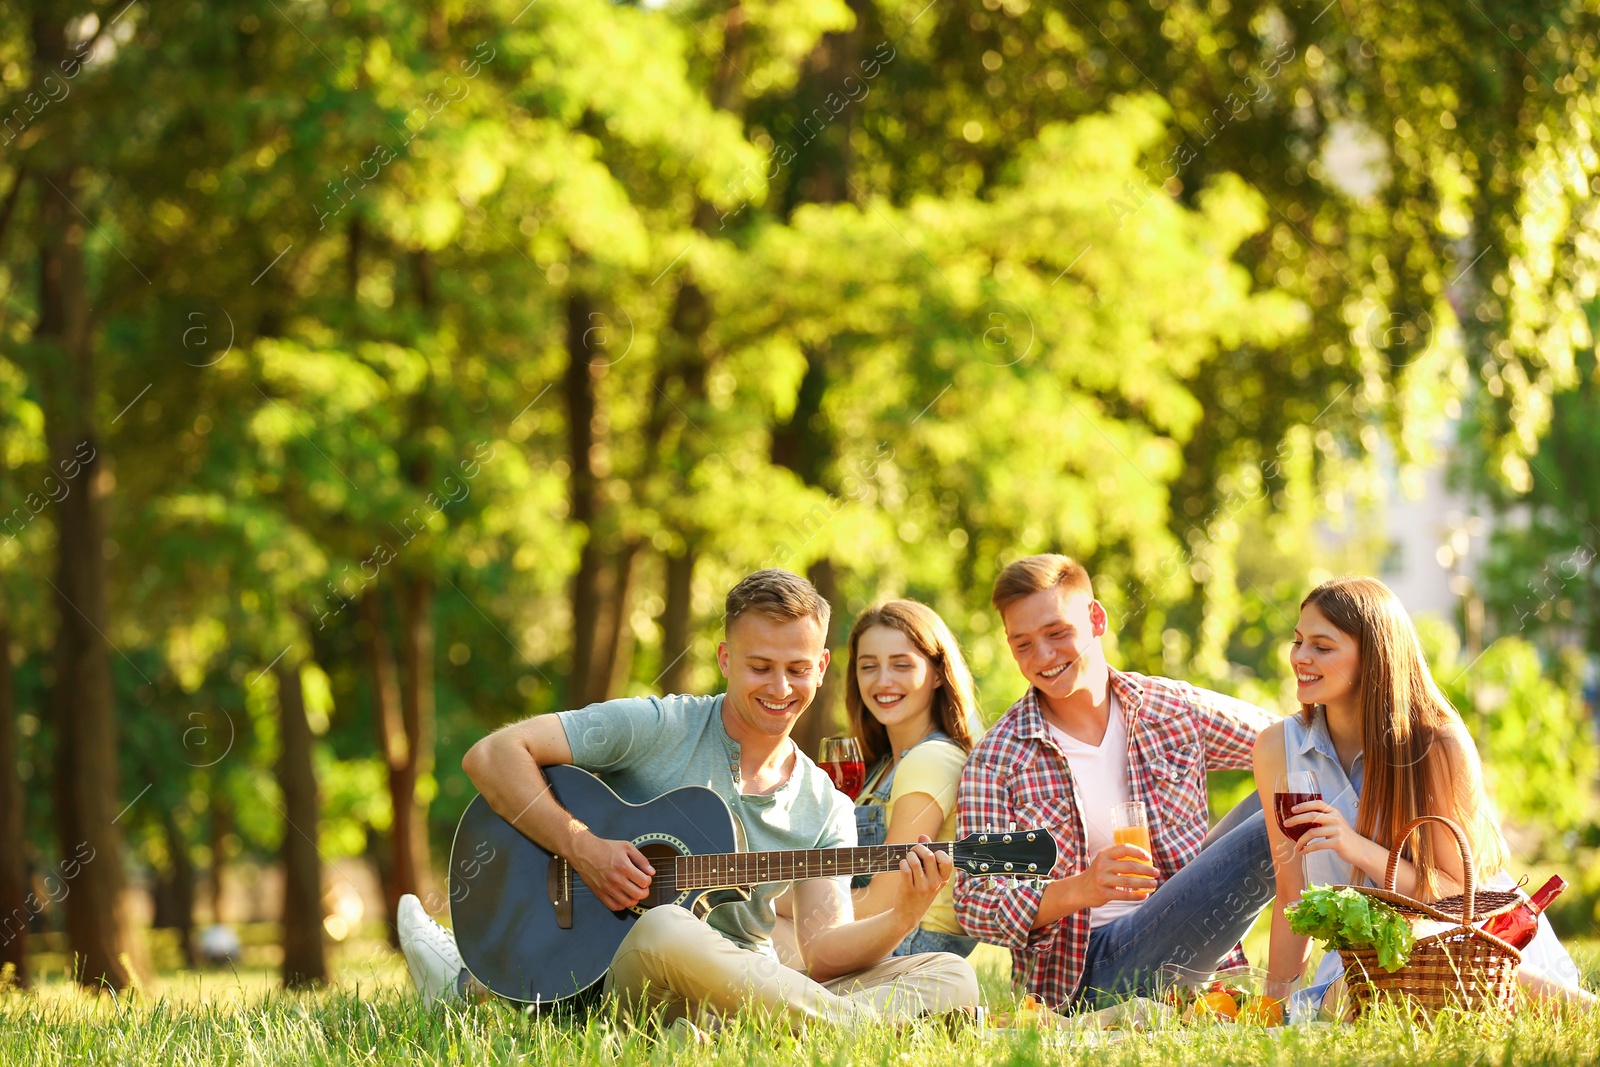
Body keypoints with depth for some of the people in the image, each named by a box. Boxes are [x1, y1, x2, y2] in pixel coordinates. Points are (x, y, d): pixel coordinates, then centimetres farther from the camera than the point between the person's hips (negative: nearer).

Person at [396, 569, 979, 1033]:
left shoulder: (825, 809, 12)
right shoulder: (660, 728, 1)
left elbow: (822, 951, 0)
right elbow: (491, 755, -5)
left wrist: (901, 919, -20)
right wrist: (581, 847, -15)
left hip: (744, 990, 5)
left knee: (952, 978, -18)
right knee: (665, 930, -42)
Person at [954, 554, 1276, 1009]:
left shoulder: (1176, 710, 7)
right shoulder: (998, 760, -2)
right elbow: (975, 904, -7)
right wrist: (1078, 890, -25)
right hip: (1085, 969, -5)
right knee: (1269, 837, -23)